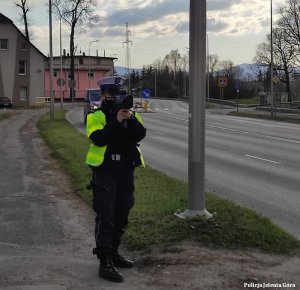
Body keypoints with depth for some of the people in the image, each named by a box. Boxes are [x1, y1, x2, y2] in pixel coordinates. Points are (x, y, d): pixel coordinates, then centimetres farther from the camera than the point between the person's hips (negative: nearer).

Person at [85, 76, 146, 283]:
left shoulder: (132, 115, 10)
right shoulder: (96, 116, -2)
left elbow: (140, 135, -7)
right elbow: (98, 139, -19)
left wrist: (131, 119, -22)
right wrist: (116, 121, -23)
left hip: (126, 170, 5)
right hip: (104, 170, -5)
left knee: (122, 214, 14)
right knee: (105, 216, -8)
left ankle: (113, 253, 29)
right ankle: (105, 263, -6)